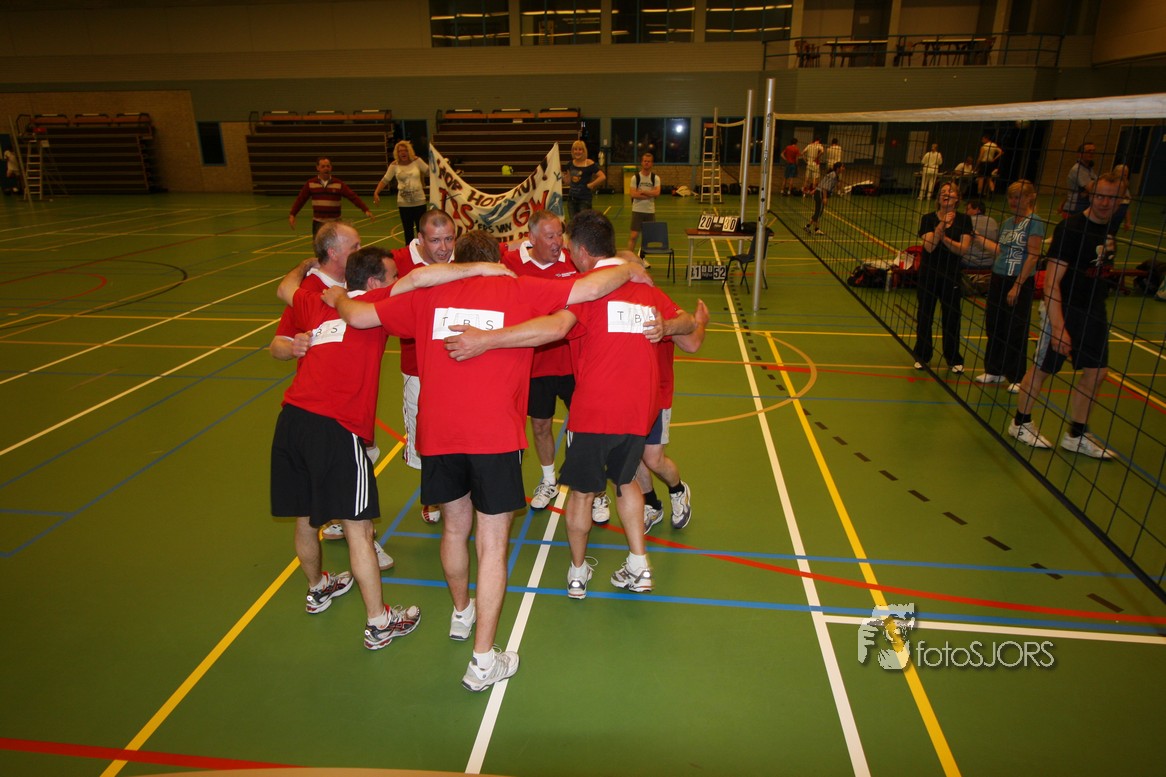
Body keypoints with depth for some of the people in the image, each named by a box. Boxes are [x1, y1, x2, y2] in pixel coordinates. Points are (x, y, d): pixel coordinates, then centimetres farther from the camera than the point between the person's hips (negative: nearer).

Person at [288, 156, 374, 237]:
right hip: (318, 223, 1)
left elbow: (353, 197, -10)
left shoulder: (339, 184, -4)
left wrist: (366, 210, -21)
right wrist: (292, 214, -4)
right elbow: (300, 199, 4)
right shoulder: (311, 184, 0)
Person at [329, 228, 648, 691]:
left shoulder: (429, 296, 11)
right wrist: (628, 270, 18)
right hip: (495, 436, -3)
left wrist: (339, 298, 35)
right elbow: (590, 288, -1)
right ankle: (483, 661, 15)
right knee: (492, 547, 6)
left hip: (437, 435, 4)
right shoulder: (518, 290, 3)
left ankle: (462, 613, 48)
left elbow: (358, 316, 13)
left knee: (455, 527, 25)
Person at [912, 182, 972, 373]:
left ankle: (954, 359, 21)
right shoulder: (928, 219, -3)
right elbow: (929, 246, -16)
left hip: (951, 276, 0)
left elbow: (963, 249, -10)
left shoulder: (964, 220, 0)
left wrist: (944, 237, -22)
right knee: (924, 316, 6)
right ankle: (922, 356, 21)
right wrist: (942, 225, -26)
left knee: (951, 317, 7)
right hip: (928, 274, 0)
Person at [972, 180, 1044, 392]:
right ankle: (994, 370, 25)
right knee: (994, 326, 12)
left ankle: (1016, 377, 14)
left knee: (1016, 331, 2)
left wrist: (1017, 285, -18)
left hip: (1021, 282, -7)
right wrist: (980, 239, 10)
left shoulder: (1035, 222, -10)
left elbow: (1033, 256, -15)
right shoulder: (1007, 222, 11)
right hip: (998, 279, 7)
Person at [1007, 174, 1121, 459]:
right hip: (1063, 310, -7)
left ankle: (1076, 435, 22)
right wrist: (1058, 326, -25)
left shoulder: (1109, 231, 7)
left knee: (1096, 372, 8)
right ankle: (1020, 423, 22)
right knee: (1042, 368, 3)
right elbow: (1051, 282, -21)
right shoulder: (1070, 228, -16)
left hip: (1094, 312, 7)